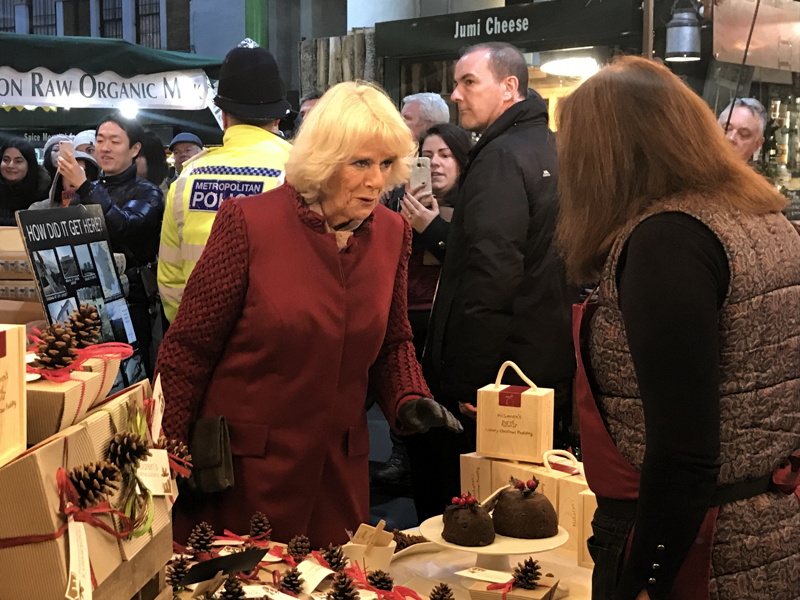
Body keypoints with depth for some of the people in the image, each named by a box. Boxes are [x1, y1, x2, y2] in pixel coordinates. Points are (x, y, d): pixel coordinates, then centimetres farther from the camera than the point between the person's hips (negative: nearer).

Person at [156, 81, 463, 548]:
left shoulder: (393, 233, 2)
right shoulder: (249, 223, -12)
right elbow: (190, 347, -7)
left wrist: (408, 400, -4)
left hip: (340, 469, 4)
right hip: (245, 470, -4)